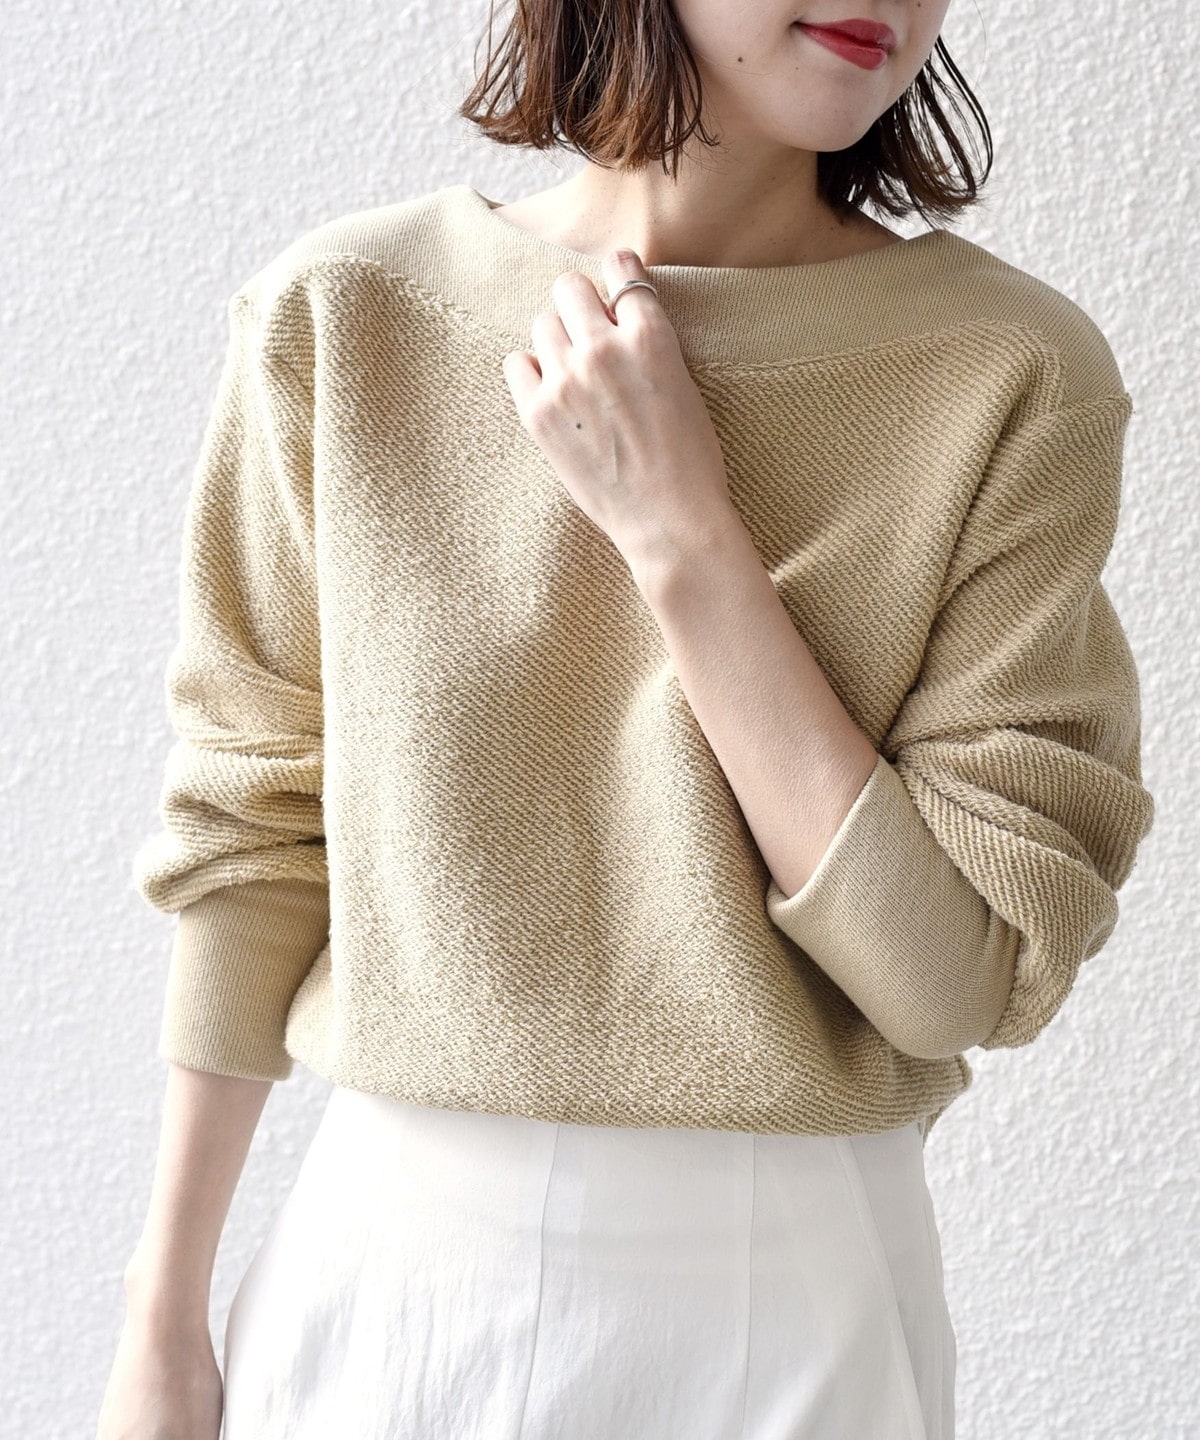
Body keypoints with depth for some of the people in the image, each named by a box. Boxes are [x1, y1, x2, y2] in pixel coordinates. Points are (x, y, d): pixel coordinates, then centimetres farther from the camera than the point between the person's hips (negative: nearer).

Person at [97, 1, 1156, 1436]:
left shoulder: (1016, 377, -11)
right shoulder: (339, 318, -7)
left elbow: (971, 977, -14)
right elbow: (247, 836, 0)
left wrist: (681, 532, -20)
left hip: (787, 1311, 0)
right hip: (388, 1258, 1)